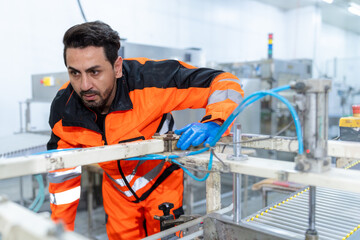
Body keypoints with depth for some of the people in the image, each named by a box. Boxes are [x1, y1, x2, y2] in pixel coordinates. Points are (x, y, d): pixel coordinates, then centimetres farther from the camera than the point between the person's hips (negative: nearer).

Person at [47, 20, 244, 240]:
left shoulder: (150, 80, -35)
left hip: (160, 182, -3)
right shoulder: (63, 110, -22)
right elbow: (64, 172, -6)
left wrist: (213, 123, -48)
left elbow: (225, 83, -28)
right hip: (117, 188, 3)